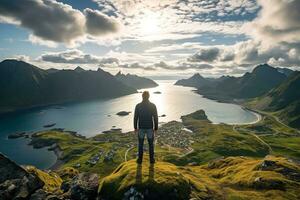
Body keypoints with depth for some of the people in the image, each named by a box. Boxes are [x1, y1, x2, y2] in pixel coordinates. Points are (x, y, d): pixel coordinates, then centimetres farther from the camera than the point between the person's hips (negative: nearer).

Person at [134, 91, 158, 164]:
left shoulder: (138, 106, -10)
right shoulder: (153, 106, -12)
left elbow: (135, 118, -5)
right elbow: (155, 118, -9)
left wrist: (135, 128, 7)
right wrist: (156, 128, 3)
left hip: (141, 128, 1)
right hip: (150, 128, 0)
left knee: (140, 144, 16)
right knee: (151, 144, 15)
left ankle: (140, 159, 24)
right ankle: (151, 159, 24)